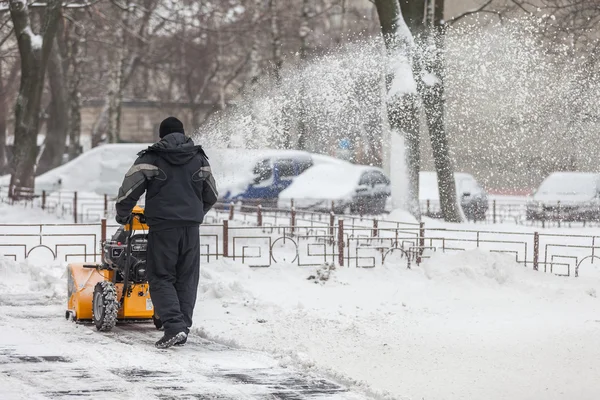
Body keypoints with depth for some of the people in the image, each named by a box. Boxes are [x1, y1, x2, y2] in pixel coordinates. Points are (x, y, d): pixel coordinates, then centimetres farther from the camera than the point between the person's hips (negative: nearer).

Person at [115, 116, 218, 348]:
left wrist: (123, 217, 15)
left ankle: (174, 325, -17)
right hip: (191, 228, 4)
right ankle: (183, 328, 9)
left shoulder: (150, 159, -1)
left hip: (162, 226, -4)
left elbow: (128, 192, -3)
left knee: (161, 277, 0)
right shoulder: (199, 159, 13)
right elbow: (211, 196, 22)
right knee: (187, 279, 10)